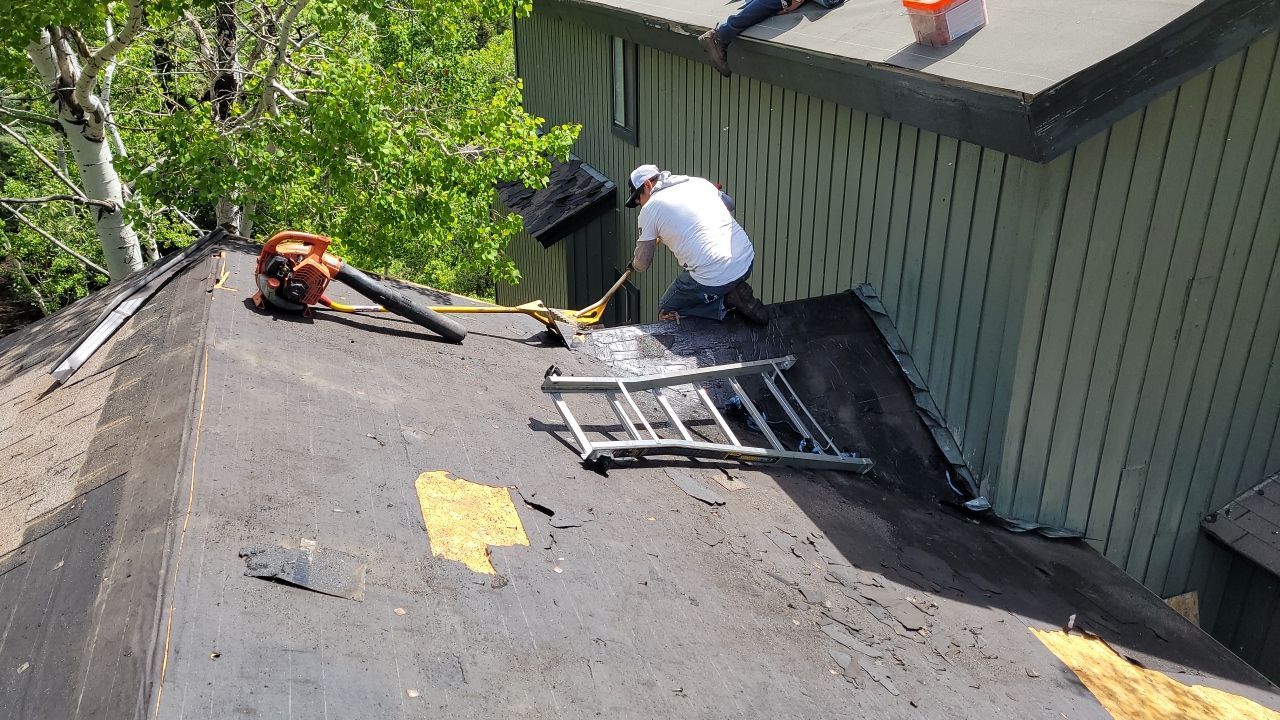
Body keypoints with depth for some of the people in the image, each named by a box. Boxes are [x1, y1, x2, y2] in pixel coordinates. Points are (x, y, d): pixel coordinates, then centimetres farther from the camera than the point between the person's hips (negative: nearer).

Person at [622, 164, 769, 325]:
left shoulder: (650, 208, 0)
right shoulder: (699, 182, 14)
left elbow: (642, 263, 11)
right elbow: (728, 201, 36)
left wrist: (634, 265, 34)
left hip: (713, 279, -7)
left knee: (667, 311, 15)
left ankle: (727, 301, 0)